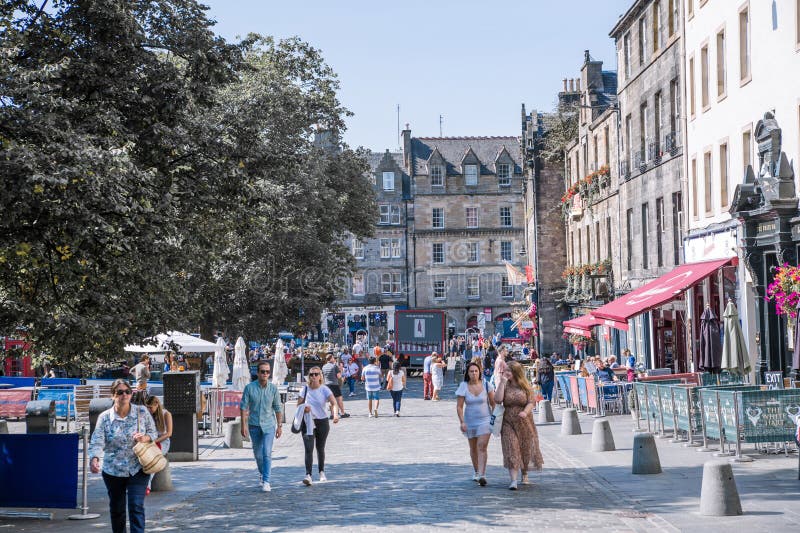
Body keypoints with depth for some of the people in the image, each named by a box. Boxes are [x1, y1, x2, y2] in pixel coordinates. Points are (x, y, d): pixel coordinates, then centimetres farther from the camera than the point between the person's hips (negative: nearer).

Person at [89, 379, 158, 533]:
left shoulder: (142, 412, -3)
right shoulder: (104, 417, -5)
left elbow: (154, 433, 6)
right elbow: (97, 441, -14)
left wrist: (145, 438, -17)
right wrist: (94, 458, -34)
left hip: (138, 470, -1)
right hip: (113, 471, 1)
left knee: (137, 507, -11)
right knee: (116, 509, 13)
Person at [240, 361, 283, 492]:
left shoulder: (273, 388, -4)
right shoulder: (249, 387, -6)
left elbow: (277, 408, 4)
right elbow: (243, 407, -3)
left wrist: (279, 426, 4)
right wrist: (244, 425, -8)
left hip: (269, 425, -1)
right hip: (254, 425, 1)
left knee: (267, 453, -14)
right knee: (257, 454, 13)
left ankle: (266, 481, -13)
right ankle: (261, 473, 40)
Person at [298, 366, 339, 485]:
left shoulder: (324, 390, -5)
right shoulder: (305, 389, 1)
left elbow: (334, 403, -17)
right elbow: (298, 405, 10)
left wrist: (335, 415, -36)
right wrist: (303, 407, -14)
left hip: (322, 422, 0)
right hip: (308, 423, 0)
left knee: (320, 448, 13)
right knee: (308, 449, -12)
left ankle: (321, 472, 31)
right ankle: (308, 475, -20)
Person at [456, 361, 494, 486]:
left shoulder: (486, 384, -6)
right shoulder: (463, 386, -7)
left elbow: (493, 403, 2)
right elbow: (459, 406, -7)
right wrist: (462, 422, -15)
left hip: (485, 420, -2)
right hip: (470, 421, 2)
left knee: (482, 447, -15)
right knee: (473, 448, 14)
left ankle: (482, 475, -21)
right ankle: (476, 472, 33)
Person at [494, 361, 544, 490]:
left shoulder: (525, 386, 1)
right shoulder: (505, 386, 2)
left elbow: (531, 402, -5)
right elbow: (497, 399, -13)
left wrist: (525, 412, -25)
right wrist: (502, 382, -14)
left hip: (524, 422, 1)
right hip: (508, 423, -1)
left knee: (525, 449, 11)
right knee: (511, 450, -11)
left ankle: (525, 475, 35)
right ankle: (513, 480, -17)